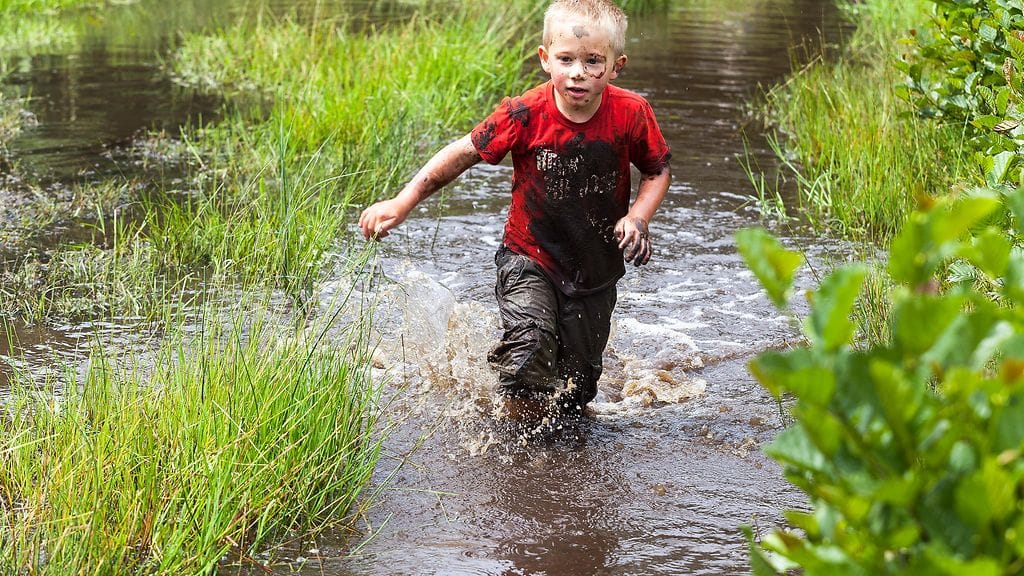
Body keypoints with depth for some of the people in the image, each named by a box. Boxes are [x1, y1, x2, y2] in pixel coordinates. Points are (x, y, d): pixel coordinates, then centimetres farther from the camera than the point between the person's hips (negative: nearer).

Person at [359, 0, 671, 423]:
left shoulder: (631, 114, -16)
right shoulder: (525, 115, -20)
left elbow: (658, 170, 1)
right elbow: (463, 154, -10)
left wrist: (638, 218, -17)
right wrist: (401, 204, -12)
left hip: (596, 271, 2)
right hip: (531, 260, -2)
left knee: (576, 390, 10)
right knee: (529, 344, -27)